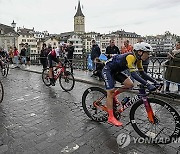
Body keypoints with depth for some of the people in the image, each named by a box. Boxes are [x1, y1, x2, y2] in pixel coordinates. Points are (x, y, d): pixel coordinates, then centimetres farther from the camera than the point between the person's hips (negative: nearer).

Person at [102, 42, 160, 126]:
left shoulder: (138, 59, -3)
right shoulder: (130, 57, -29)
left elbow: (142, 73, 2)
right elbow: (134, 74, -38)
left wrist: (154, 81, -6)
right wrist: (147, 84, -43)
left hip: (116, 71, 8)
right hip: (108, 70, -8)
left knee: (130, 84, -7)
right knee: (110, 92, -11)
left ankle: (114, 95, 15)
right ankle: (111, 117, -3)